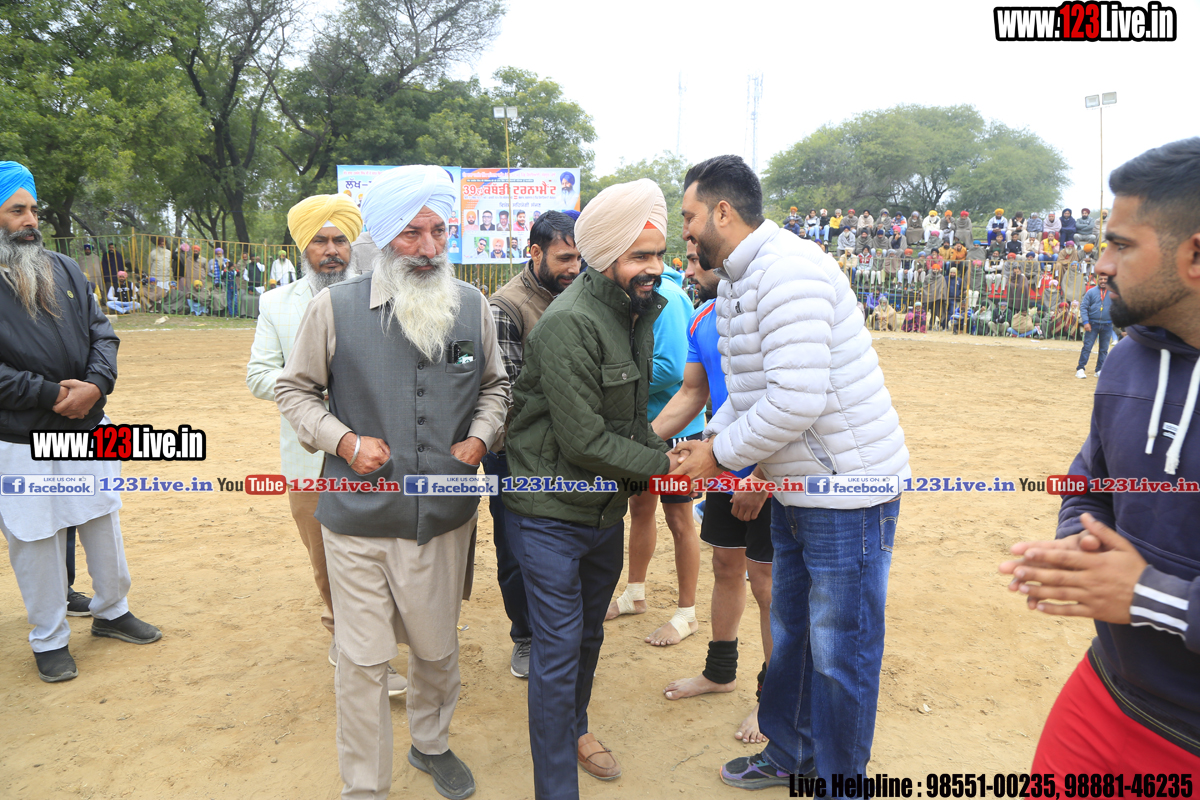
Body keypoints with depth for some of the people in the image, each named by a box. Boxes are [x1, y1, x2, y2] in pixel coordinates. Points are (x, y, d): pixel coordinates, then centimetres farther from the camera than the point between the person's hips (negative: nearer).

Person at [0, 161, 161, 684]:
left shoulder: (65, 269, 8)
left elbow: (102, 333, 6)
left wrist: (94, 386, -11)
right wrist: (48, 394, -19)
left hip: (89, 430, 5)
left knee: (104, 527, 16)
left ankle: (112, 611, 35)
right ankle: (50, 640, 25)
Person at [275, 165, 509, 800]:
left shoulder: (473, 306, 1)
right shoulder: (335, 307, -8)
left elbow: (494, 384, 15)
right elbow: (294, 389, 4)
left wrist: (479, 437, -3)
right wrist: (343, 440, -11)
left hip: (444, 515, 3)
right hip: (358, 516, -2)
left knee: (437, 648, 19)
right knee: (363, 659, 8)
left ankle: (432, 744, 47)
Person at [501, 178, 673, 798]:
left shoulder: (637, 312, 5)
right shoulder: (569, 323, -24)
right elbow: (584, 440, -24)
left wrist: (654, 450, 0)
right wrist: (661, 465, -15)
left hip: (606, 508, 8)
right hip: (553, 512, -8)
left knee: (588, 632, 25)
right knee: (559, 647, 1)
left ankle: (574, 727, 49)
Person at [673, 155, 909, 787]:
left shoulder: (788, 271, -22)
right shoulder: (740, 284, 10)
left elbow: (797, 400, -30)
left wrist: (721, 455, -18)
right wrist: (710, 439, 1)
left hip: (847, 487, -10)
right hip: (794, 487, 10)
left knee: (839, 652, 5)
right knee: (789, 633, 23)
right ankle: (789, 756, 43)